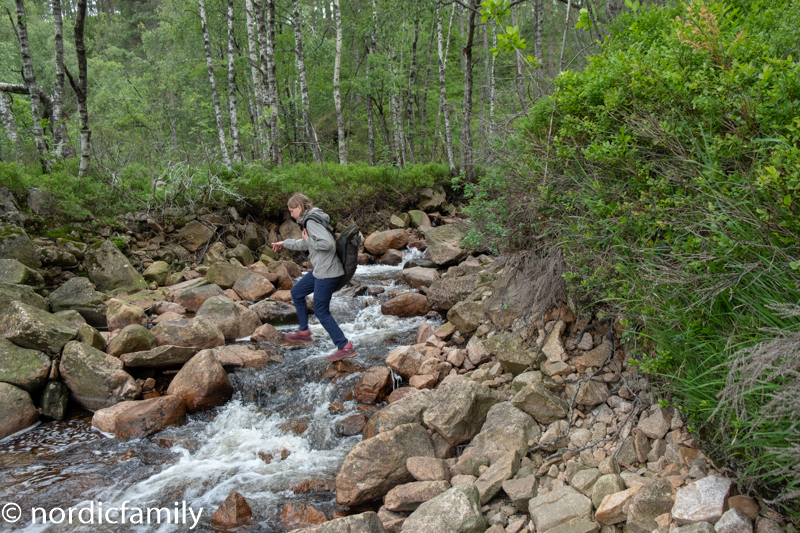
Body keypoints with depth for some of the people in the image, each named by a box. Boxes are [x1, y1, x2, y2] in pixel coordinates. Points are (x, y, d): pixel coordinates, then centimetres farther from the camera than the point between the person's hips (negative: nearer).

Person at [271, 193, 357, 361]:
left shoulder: (312, 222, -17)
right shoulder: (310, 221, 15)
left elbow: (328, 243, -29)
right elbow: (305, 244, 31)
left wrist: (308, 240, -15)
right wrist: (284, 243, 37)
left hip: (327, 272, -10)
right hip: (320, 270, 10)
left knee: (321, 311, -4)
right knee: (296, 293, 21)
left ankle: (345, 347, 1)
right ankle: (304, 332, 32)